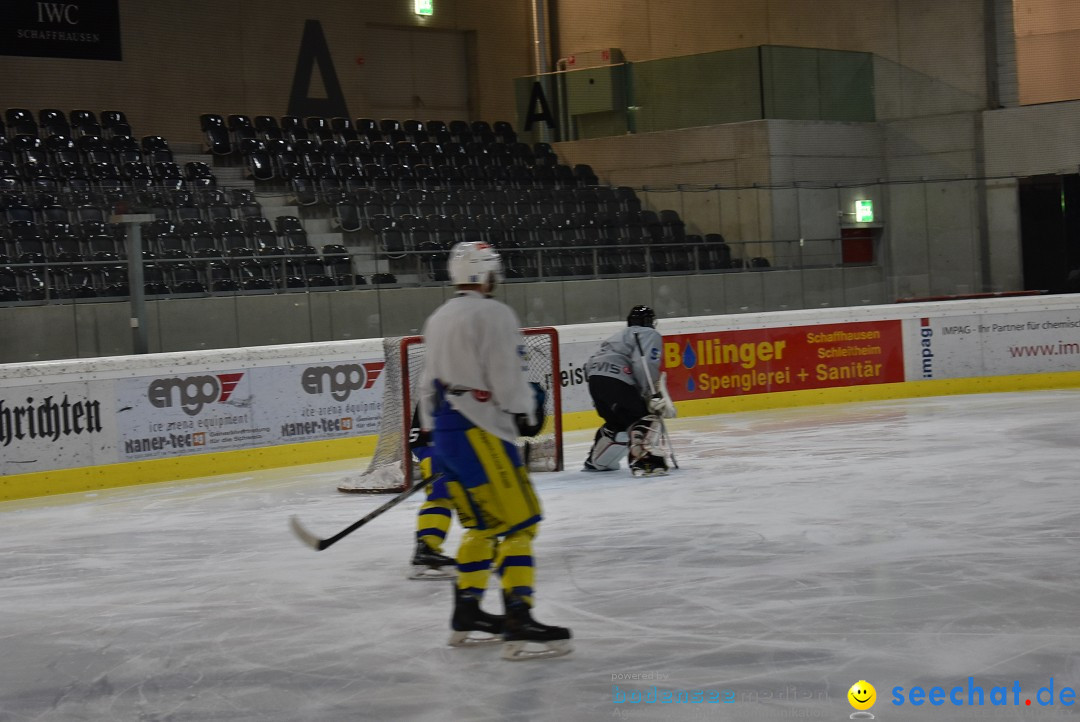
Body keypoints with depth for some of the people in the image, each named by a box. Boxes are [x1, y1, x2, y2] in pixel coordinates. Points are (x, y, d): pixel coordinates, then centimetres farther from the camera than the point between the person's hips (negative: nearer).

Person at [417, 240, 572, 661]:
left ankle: (466, 616, 22)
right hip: (479, 432, -9)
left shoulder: (437, 320, 18)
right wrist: (528, 411, 1)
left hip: (444, 432, 9)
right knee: (518, 522, -9)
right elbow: (507, 377, -15)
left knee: (481, 523, 19)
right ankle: (519, 626, -16)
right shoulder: (493, 314, -11)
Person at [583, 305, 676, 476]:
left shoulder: (622, 335, 34)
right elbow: (645, 366, -12)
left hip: (595, 378, 9)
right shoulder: (650, 335, 8)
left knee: (617, 422, 27)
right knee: (647, 420, -8)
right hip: (615, 381, -9)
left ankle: (595, 461, 37)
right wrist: (655, 396, -16)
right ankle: (644, 462, -27)